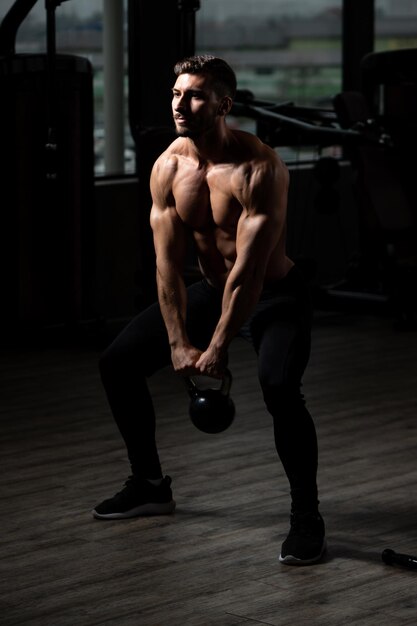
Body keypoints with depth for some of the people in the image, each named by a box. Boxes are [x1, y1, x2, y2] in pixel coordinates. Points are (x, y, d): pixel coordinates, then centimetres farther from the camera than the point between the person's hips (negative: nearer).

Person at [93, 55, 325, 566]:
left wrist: (218, 349, -28)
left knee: (279, 387, -34)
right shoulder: (168, 167, -9)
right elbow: (168, 264, -9)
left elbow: (250, 269, -28)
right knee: (117, 362, 1)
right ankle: (149, 485, 21)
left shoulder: (259, 168, -27)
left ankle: (306, 518, -17)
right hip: (210, 289, 7)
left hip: (274, 295, -7)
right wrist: (179, 343, -16)